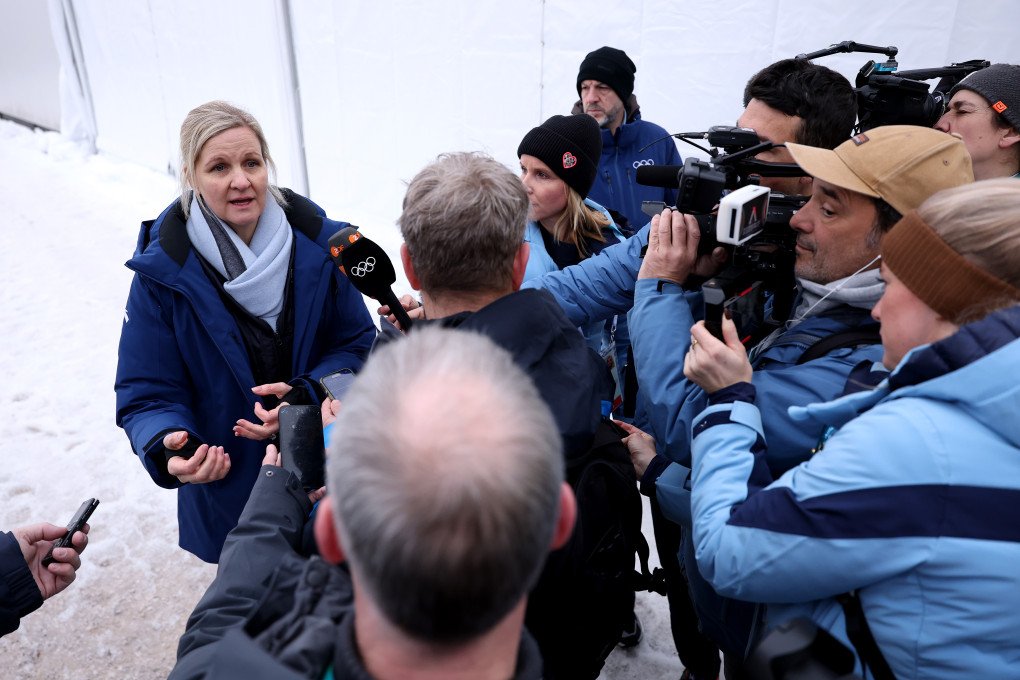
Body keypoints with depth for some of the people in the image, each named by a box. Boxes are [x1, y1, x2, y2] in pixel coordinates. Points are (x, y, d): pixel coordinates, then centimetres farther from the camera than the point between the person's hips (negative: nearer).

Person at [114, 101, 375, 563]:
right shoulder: (162, 270, -16)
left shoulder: (317, 239, -13)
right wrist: (167, 448, -33)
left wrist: (306, 395, -25)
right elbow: (147, 394, -11)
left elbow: (357, 344, -6)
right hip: (228, 490, -1)